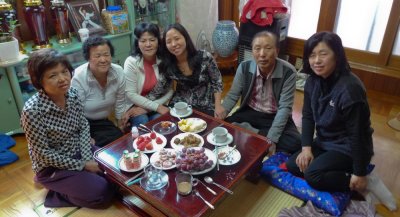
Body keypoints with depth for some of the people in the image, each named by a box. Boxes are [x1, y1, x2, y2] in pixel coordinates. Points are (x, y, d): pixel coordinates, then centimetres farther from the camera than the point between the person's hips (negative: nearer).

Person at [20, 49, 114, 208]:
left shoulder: (72, 94, -10)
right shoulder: (32, 111, -29)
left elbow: (84, 127, -1)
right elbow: (43, 153, -22)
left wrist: (88, 159, -13)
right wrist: (82, 165, -17)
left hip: (79, 152, 7)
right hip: (52, 167, -6)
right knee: (103, 193, -16)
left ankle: (72, 183, 15)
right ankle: (57, 193, 7)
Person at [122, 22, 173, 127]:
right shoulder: (131, 62, -13)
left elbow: (170, 90, -7)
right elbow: (131, 94, -14)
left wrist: (147, 108, -15)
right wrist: (156, 107, -20)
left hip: (159, 106, 2)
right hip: (137, 107, -1)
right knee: (142, 122, -28)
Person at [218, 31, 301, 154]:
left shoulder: (288, 72, -19)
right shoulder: (244, 67, -11)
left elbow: (284, 107, -19)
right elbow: (232, 95, -3)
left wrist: (271, 139, -28)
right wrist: (222, 111, -24)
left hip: (275, 117, -1)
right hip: (249, 113, 2)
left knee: (294, 143, -28)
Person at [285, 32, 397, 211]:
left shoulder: (349, 88, -29)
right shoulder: (313, 81, -5)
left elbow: (357, 133, -24)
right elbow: (308, 116, 2)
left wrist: (360, 173, -18)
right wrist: (306, 147, -9)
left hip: (347, 147, -8)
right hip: (324, 141, 8)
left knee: (313, 175, -23)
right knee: (292, 165, -3)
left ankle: (366, 182, -5)